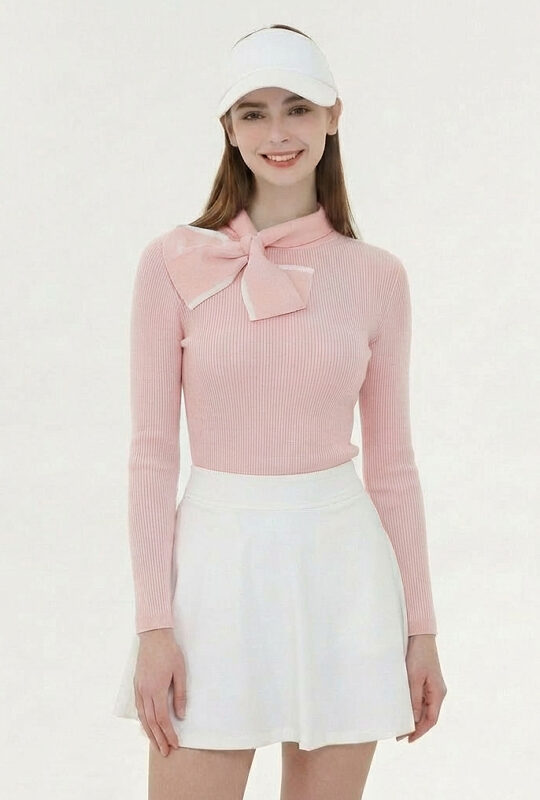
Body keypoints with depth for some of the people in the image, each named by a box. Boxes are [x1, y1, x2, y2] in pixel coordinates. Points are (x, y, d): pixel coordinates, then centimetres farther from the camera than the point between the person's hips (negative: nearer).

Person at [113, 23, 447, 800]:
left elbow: (391, 459, 7)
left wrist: (421, 625, 7)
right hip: (217, 566, -1)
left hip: (341, 569, 2)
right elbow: (152, 451, -2)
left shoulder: (376, 277, 2)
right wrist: (152, 624, -7)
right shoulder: (174, 263, -2)